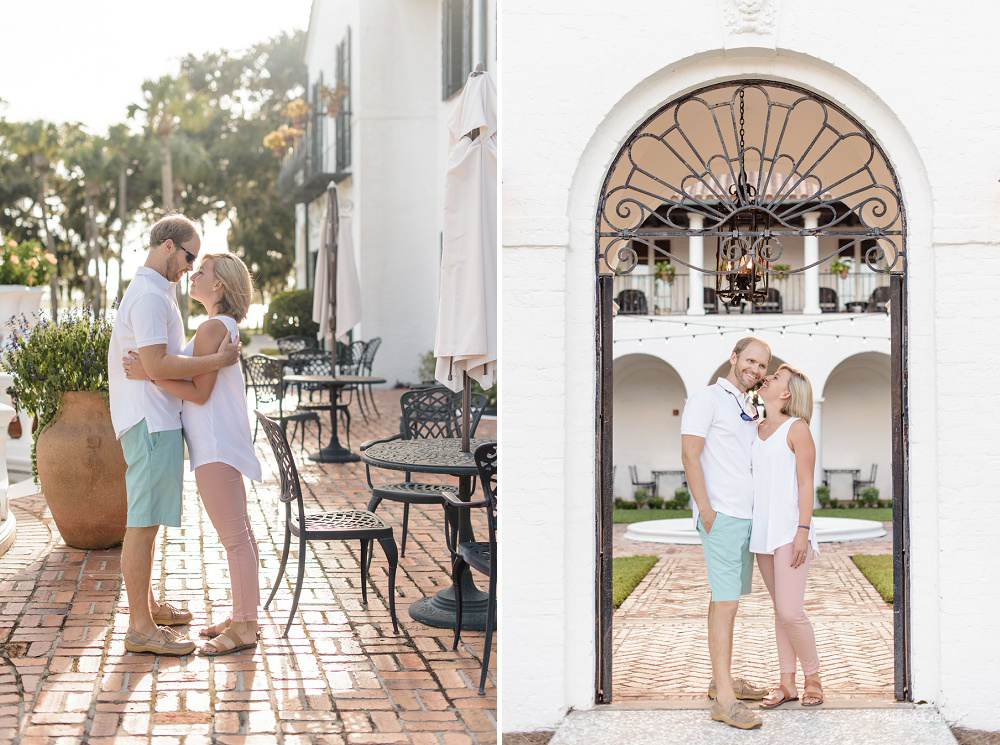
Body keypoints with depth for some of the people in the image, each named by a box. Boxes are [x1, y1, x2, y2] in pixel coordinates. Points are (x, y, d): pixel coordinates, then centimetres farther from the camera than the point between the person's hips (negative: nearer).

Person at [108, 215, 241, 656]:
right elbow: (157, 365, -23)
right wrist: (218, 360, -20)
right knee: (144, 523, -8)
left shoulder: (154, 291, 19)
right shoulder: (149, 296, -15)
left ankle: (145, 604, 30)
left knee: (145, 519, 19)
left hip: (155, 419, 11)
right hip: (151, 422, -11)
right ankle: (141, 628, -5)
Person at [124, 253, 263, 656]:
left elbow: (200, 392, -19)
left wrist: (149, 374, -20)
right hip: (219, 442, 11)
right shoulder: (225, 328, 17)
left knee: (234, 537, -7)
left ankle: (244, 628, -3)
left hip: (216, 446, -11)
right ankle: (243, 617, 22)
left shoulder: (213, 328, -15)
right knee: (239, 535, 14)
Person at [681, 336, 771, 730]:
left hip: (747, 516, 8)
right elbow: (689, 454, -13)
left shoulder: (749, 410, 20)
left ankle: (722, 679, 21)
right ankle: (724, 698, -14)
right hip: (722, 516, -8)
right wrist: (706, 510, -19)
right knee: (725, 601, -12)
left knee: (727, 599, 13)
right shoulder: (706, 399, -5)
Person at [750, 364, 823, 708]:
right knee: (780, 611, 10)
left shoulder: (796, 428, -6)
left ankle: (813, 678, 7)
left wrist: (803, 531, -16)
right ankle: (787, 683, 15)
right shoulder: (757, 430, 13)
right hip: (762, 531, 7)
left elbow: (806, 483, -10)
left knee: (790, 612, -10)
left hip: (789, 530, -7)